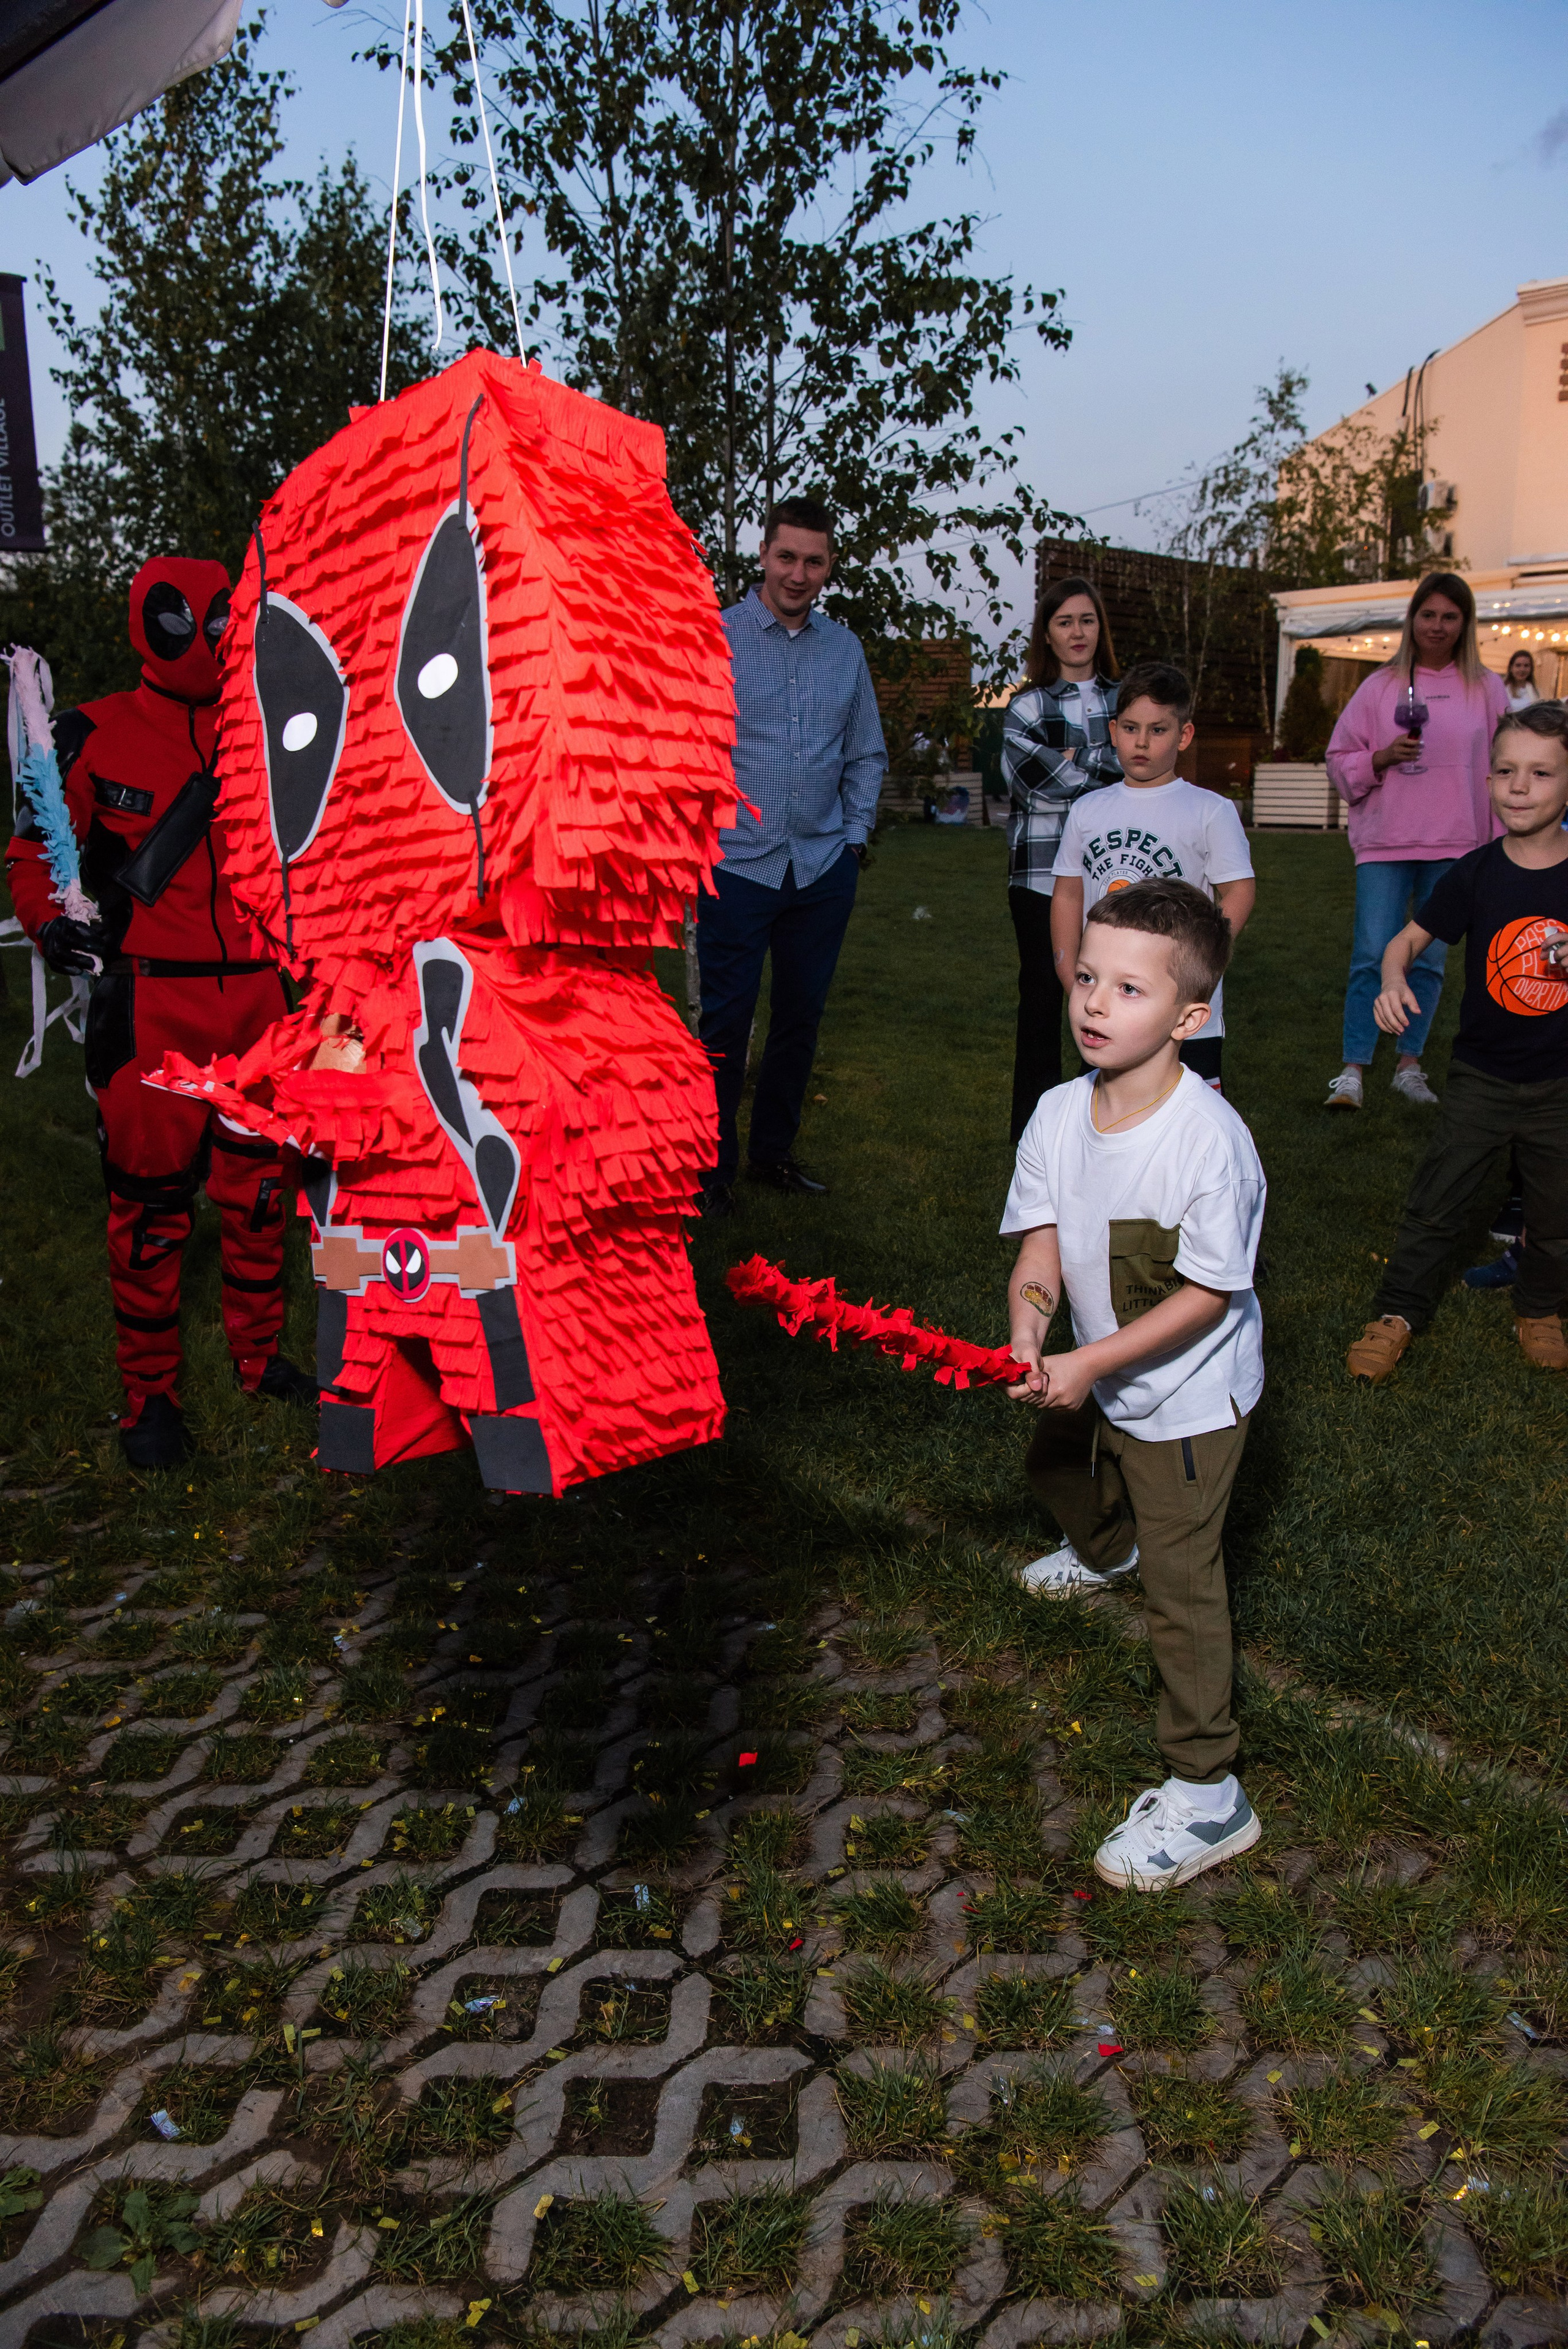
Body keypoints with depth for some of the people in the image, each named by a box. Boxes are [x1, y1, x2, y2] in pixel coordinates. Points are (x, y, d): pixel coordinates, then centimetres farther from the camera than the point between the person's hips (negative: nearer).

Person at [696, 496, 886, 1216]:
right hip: (739, 865, -4)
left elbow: (867, 756, 16)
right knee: (726, 1021, -2)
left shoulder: (844, 649, 10)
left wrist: (854, 836, 8)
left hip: (825, 867, 4)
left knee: (801, 1017, 12)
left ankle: (773, 1152, 26)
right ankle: (712, 1166, 12)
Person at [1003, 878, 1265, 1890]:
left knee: (1182, 1581, -4)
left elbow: (1207, 1294, -25)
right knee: (1057, 1460, 33)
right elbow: (1042, 1238, -7)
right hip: (1096, 1373, 8)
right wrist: (1031, 1311, -28)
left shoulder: (1211, 1140, -31)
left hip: (1189, 1395, -8)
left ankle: (1207, 1790, 10)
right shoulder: (1059, 1113, -11)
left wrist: (1092, 1365, -28)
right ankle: (1105, 1550, 68)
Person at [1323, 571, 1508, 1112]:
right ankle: (1353, 1070, -2)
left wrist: (1500, 847, 4)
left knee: (1430, 959, 7)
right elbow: (1339, 758, 8)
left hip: (1454, 846, 1)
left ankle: (1409, 1065, 18)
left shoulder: (1486, 690, 6)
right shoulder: (1380, 686, 5)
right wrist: (1383, 757, -12)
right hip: (1385, 842, -1)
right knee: (1372, 956, -8)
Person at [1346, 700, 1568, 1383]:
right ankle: (1399, 1312, 16)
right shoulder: (1477, 873, -8)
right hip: (1482, 1076, -1)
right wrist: (1393, 982, -25)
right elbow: (1409, 939, -3)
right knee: (1436, 1201, 3)